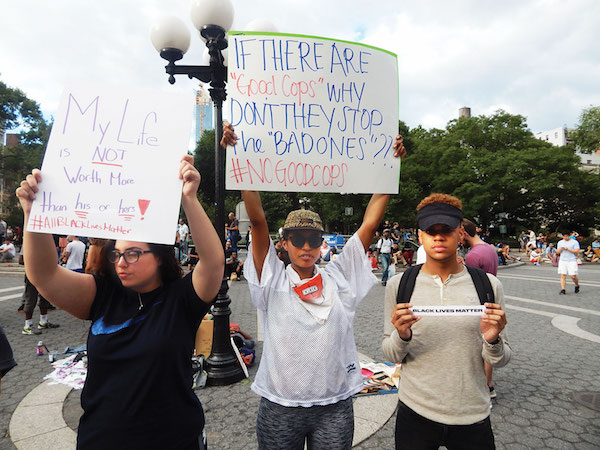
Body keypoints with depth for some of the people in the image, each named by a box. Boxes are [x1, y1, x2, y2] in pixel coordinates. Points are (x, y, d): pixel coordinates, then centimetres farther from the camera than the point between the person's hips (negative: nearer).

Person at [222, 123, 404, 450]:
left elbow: (369, 224, -5)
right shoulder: (273, 282, -7)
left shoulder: (338, 278, -2)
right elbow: (257, 221, -16)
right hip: (279, 408, -1)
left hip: (335, 407, 2)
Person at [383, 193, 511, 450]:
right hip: (415, 413, 0)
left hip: (473, 417, 1)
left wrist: (492, 340, -20)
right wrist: (401, 336, -23)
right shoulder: (399, 285, -7)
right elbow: (391, 356, -3)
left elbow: (500, 361, 0)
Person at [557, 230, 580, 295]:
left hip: (572, 261, -3)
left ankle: (577, 286, 25)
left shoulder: (574, 242, 3)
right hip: (562, 261, 3)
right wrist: (561, 249, -9)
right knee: (563, 275, -7)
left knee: (573, 276, -5)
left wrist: (568, 249, -17)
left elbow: (577, 251, -6)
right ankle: (563, 290, -6)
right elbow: (557, 252, 12)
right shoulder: (560, 242, 14)